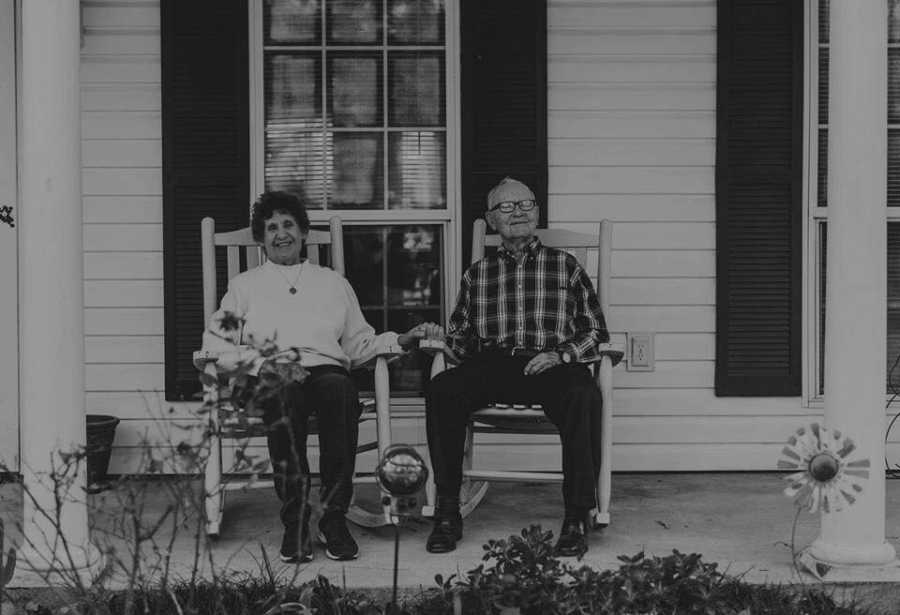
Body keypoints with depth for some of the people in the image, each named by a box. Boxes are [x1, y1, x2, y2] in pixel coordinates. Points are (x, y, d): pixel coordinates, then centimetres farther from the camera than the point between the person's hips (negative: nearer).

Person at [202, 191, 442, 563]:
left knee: (340, 390, -37)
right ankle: (294, 521, -38)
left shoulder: (333, 283, 29)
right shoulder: (245, 285, 25)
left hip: (327, 369, 1)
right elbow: (214, 341, 15)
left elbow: (359, 345, 25)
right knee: (286, 394, -39)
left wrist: (403, 340, 7)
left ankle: (334, 518, -36)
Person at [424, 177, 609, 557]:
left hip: (553, 366, -1)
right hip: (491, 365, 2)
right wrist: (437, 337, -1)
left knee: (583, 397, -37)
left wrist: (562, 355, -4)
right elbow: (459, 336, 23)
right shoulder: (477, 274, 23)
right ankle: (447, 514, -23)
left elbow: (597, 332, 15)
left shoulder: (565, 266, 18)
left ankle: (577, 520, -32)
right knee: (441, 390, -30)